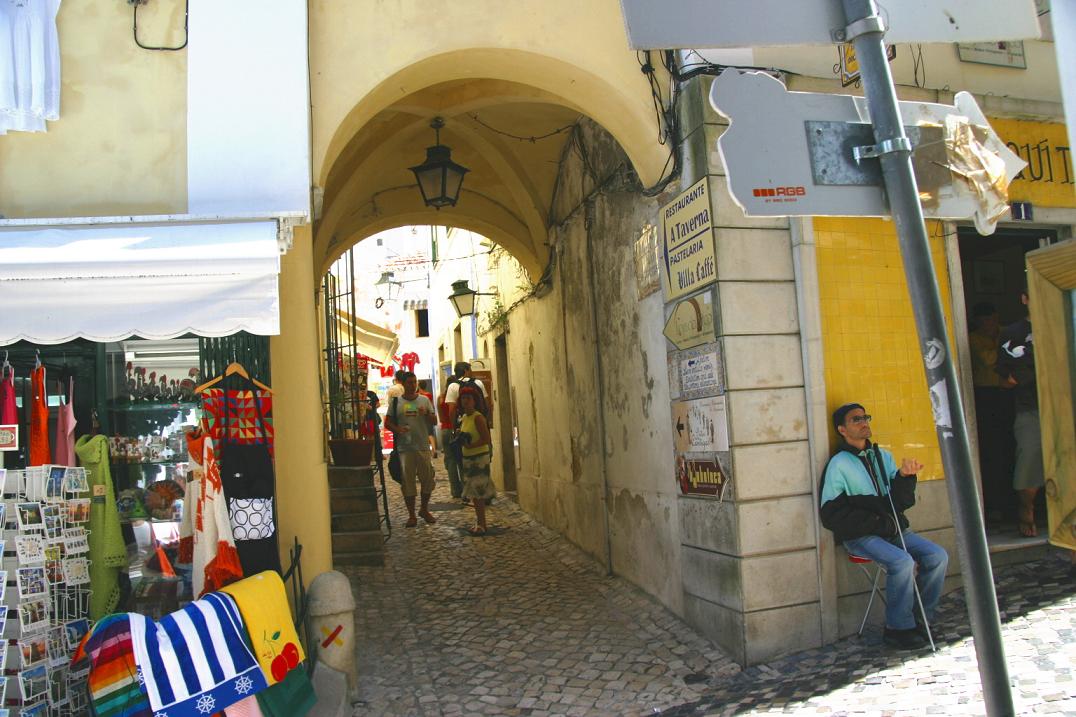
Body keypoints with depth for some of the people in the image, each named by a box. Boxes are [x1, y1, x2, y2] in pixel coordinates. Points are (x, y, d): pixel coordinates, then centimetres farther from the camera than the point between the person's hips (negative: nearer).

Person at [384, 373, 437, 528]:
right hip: (404, 448, -2)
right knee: (407, 482, 2)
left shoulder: (424, 400, 9)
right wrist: (398, 429, -15)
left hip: (423, 447, 2)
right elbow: (387, 422, 4)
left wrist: (426, 414, -12)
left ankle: (424, 509, 27)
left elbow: (433, 421, 8)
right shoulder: (395, 402, 5)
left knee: (428, 479, 6)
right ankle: (411, 515, 13)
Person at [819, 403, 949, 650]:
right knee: (902, 562, -28)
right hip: (860, 537, -6)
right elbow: (832, 515, -10)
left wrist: (904, 476, -14)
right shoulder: (838, 465, -5)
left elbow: (903, 502, 6)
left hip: (892, 530, 6)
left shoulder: (883, 456, 13)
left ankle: (920, 618, 2)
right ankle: (899, 628, -10)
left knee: (938, 556, -13)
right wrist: (879, 524, -13)